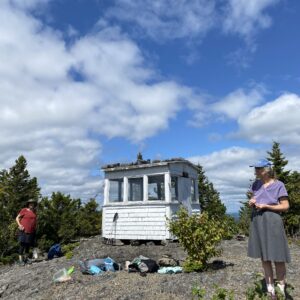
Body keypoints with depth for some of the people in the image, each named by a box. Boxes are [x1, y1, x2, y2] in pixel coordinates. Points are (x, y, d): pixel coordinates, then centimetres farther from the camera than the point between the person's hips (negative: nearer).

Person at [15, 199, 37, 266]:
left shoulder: (34, 211, 12)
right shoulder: (24, 210, -3)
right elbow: (17, 218, 0)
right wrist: (19, 225, -13)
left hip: (32, 231, 5)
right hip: (24, 230, -5)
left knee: (28, 245, 8)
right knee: (22, 244, -10)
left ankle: (26, 258, 17)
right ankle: (20, 259, -4)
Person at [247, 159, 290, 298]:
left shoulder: (278, 185, -6)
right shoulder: (256, 184, 8)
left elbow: (285, 206, -8)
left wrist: (265, 206, -16)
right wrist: (251, 202, -6)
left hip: (272, 221, -5)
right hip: (257, 221, 5)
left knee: (278, 257, 1)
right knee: (264, 257, 9)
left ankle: (281, 289, 18)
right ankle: (270, 290, 20)